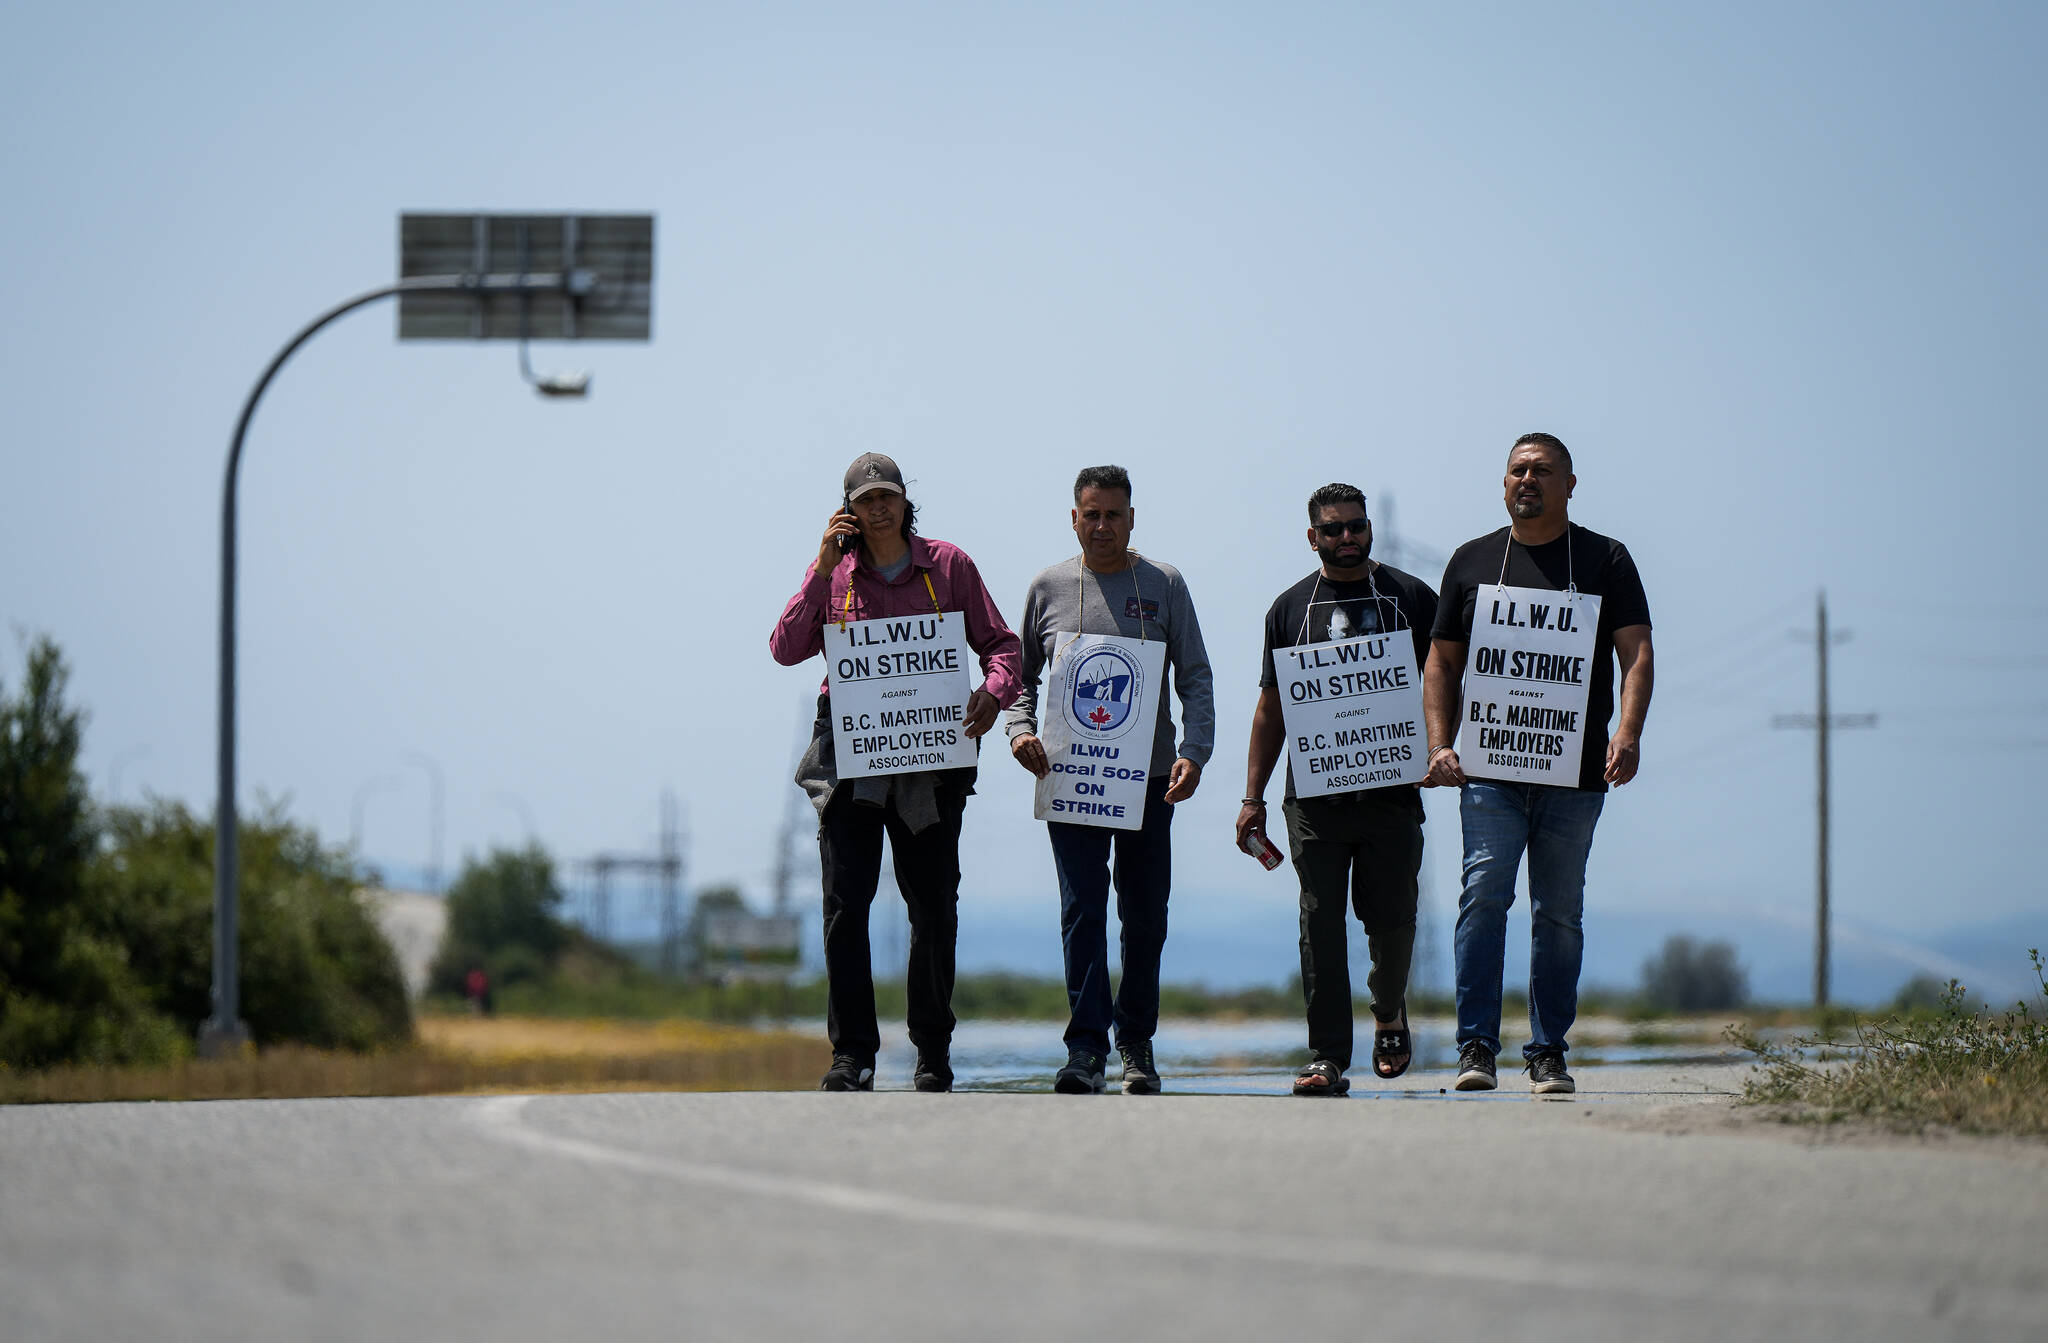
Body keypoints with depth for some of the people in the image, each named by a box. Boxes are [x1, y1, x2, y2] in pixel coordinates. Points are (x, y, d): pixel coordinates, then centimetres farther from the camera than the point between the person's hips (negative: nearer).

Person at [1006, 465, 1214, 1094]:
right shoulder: (1048, 588, 7)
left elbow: (1195, 679, 3)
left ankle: (1136, 1044, 18)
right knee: (1082, 909, -11)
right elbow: (1022, 675, 15)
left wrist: (1194, 752, -11)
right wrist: (1020, 731, -5)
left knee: (1145, 916, 5)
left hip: (1148, 780, 1)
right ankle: (1086, 1048, -14)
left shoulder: (1163, 585, 5)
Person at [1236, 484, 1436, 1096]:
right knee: (1320, 923, -5)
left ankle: (1389, 1013, 29)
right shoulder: (1291, 608, 12)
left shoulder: (1412, 598, 9)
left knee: (1391, 919, -1)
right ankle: (1327, 1057, -4)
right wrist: (1252, 797, 9)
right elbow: (1271, 708, 15)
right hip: (1314, 794, 1)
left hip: (1391, 791, -1)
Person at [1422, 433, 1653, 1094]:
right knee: (1484, 893, -14)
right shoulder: (1473, 562, 13)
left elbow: (1637, 654, 0)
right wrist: (1440, 746, 2)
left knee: (1559, 911, 2)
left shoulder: (1606, 561, 9)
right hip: (1488, 769, 0)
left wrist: (1628, 732, -17)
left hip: (1575, 772, 0)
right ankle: (1476, 1047, -14)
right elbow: (1442, 664, 16)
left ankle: (1548, 1054, 9)